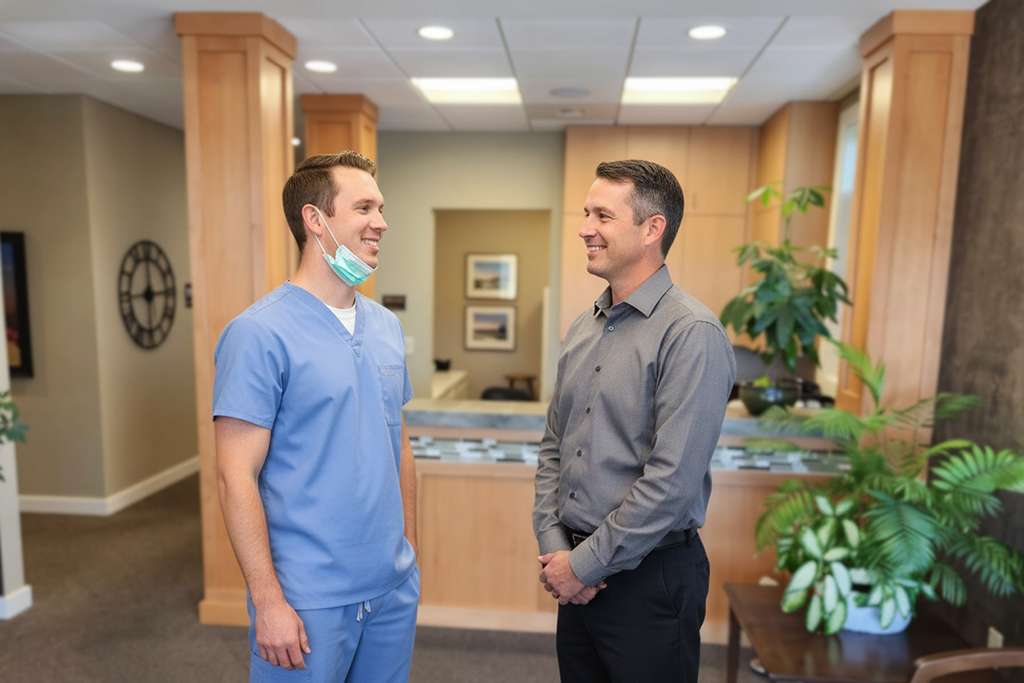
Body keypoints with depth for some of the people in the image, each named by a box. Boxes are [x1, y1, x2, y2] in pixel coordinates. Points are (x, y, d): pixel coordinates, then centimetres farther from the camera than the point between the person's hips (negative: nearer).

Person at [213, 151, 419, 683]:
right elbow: (236, 476, -15)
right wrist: (268, 601, -14)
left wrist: (410, 549, 11)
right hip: (310, 598, -6)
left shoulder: (387, 327, 5)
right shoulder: (261, 333, -15)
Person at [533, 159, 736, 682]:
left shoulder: (691, 334, -17)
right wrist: (553, 546, -1)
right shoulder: (582, 329, 6)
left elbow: (672, 482, -21)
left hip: (651, 576, -6)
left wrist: (585, 564, -13)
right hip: (579, 572, 7)